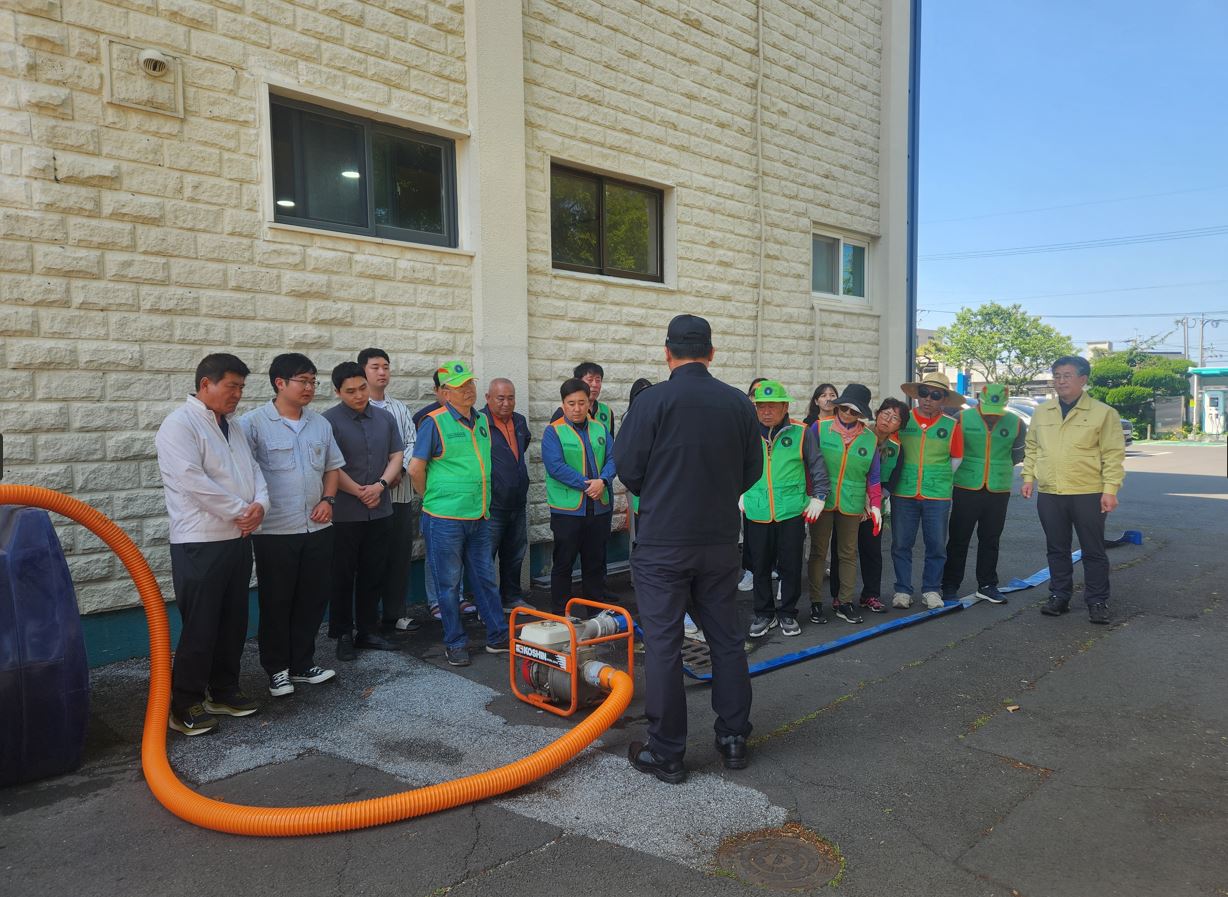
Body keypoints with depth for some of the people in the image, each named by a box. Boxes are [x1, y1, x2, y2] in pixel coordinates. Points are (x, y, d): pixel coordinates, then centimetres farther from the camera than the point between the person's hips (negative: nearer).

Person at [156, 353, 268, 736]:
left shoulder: (231, 426, 15)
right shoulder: (180, 425, -12)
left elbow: (253, 470, 13)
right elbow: (193, 482, -21)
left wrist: (260, 504, -8)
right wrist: (241, 511, -15)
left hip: (238, 539, 8)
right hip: (200, 543, -8)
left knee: (233, 621, 15)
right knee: (199, 627, -1)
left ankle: (224, 690, 28)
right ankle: (186, 704, 12)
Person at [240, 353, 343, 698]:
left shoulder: (320, 423, 9)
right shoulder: (254, 423, -8)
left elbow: (332, 466, 16)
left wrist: (328, 499, 2)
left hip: (317, 528, 5)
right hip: (275, 531, -5)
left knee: (312, 599, 12)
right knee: (276, 603, 7)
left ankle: (302, 664, 27)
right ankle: (277, 669, 22)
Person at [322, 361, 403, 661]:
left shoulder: (385, 418, 7)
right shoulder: (329, 421, -8)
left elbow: (396, 456, 8)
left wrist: (380, 485, -8)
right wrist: (360, 492, -11)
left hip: (380, 512, 4)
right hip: (344, 514, -4)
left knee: (373, 575, 11)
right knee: (343, 577, 6)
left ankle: (368, 631, 23)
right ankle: (343, 635, 17)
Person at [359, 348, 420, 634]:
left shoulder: (400, 408, 14)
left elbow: (412, 443, 9)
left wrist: (400, 470, -8)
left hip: (401, 492, 5)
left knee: (400, 553, 8)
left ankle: (396, 613, 18)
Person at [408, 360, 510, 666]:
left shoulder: (482, 420, 9)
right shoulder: (435, 422, -11)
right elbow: (416, 468, -9)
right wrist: (432, 499, 1)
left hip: (479, 517, 6)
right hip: (445, 520, -6)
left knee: (485, 578, 13)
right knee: (448, 583, 6)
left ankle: (498, 636, 24)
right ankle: (455, 643, 18)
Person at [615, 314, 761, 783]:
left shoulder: (653, 400, -12)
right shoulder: (739, 403, 0)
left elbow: (627, 466, -9)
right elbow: (752, 470, 6)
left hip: (663, 542, -4)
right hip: (721, 542, 4)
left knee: (663, 645, 4)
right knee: (726, 638, 16)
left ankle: (666, 753, 12)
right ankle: (733, 739, 27)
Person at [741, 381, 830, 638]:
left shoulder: (801, 432, -3)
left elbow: (817, 467, 9)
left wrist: (818, 498, 6)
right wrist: (739, 495, 15)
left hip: (792, 512, -1)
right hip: (757, 513, 1)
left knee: (791, 566, 6)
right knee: (760, 566, 10)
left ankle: (787, 614, 23)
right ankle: (764, 614, 25)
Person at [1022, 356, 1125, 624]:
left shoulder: (1103, 413, -3)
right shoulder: (1041, 413, 10)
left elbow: (1113, 455, -5)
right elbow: (1031, 448, 17)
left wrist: (1110, 489, -11)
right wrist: (1029, 477, 8)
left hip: (1088, 494, -4)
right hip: (1048, 494, 4)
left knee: (1093, 551, 5)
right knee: (1057, 550, 12)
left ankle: (1097, 602, 16)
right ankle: (1059, 596, 23)